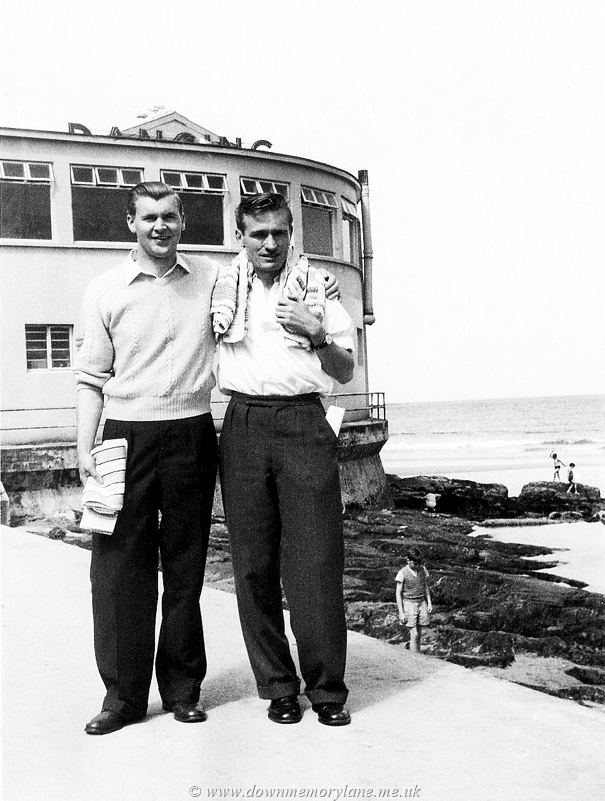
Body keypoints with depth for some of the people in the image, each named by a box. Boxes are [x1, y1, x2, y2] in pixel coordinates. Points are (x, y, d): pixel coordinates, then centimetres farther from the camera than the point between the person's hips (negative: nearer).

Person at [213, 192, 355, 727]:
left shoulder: (318, 288, 10)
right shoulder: (221, 288, 13)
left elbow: (346, 372, 8)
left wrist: (317, 336, -9)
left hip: (303, 425, -1)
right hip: (243, 426, 2)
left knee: (317, 561, -5)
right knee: (253, 563, 2)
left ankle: (327, 688, 6)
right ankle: (277, 687, 14)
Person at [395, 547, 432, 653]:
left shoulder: (423, 570, 2)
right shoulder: (402, 573, -11)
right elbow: (398, 593, -7)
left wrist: (429, 603, 9)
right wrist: (401, 612, -10)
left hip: (422, 603, 4)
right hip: (409, 604, -4)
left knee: (419, 634, 8)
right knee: (414, 634, -9)